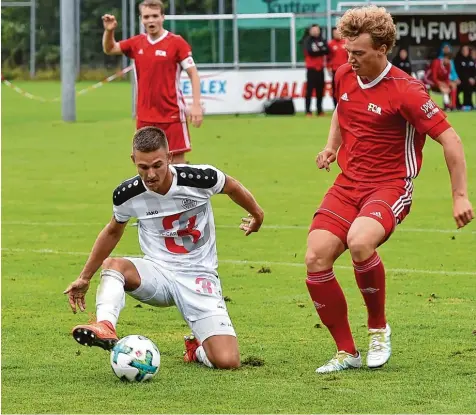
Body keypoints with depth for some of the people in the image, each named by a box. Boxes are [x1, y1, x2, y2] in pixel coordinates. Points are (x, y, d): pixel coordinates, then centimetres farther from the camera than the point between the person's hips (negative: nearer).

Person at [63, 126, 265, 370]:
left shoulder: (199, 179, -17)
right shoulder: (127, 195, -10)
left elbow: (232, 187, 7)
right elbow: (113, 232, 12)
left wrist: (256, 214, 25)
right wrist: (84, 278, 17)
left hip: (199, 278, -1)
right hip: (158, 273, 1)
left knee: (227, 361, -18)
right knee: (112, 265, -32)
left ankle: (198, 349, 16)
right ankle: (105, 328, -51)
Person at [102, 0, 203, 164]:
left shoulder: (176, 42, -8)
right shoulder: (137, 43, 6)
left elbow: (193, 73, -7)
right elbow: (109, 49, 18)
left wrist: (196, 105, -15)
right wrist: (109, 31, -2)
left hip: (172, 114, -5)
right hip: (144, 116, 5)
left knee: (177, 158, -3)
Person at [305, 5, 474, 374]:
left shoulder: (405, 91, -16)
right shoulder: (344, 77, 4)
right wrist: (332, 144, 11)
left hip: (390, 186, -6)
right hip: (348, 183, 6)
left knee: (359, 242, -35)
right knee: (316, 259, -12)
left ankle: (378, 327, -8)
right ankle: (347, 352, 3)